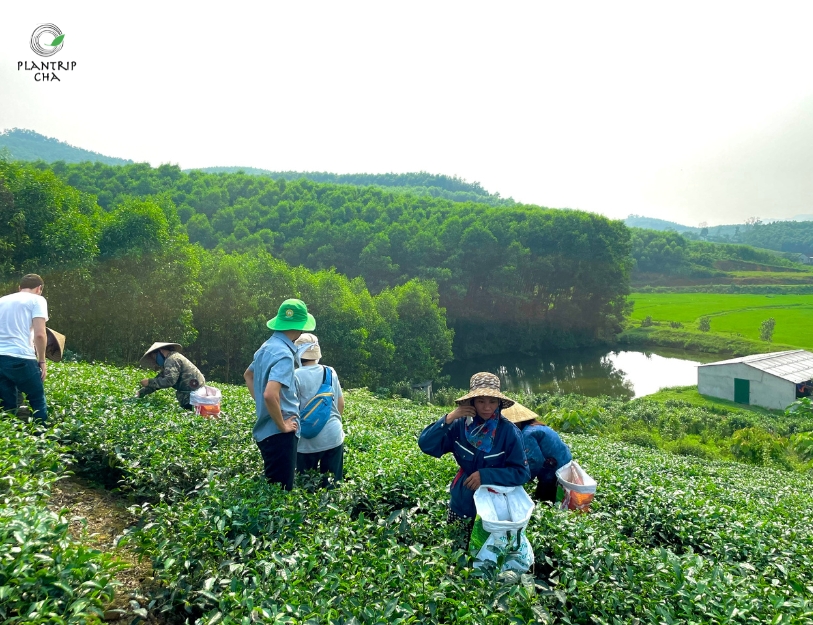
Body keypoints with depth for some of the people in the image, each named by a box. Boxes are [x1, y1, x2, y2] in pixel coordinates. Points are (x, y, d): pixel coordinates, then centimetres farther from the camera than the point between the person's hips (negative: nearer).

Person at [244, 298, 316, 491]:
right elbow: (270, 394, -33)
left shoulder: (267, 347, 9)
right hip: (279, 434, -9)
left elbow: (248, 375, 26)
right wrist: (282, 426, -19)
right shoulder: (284, 354, -21)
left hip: (266, 430, 9)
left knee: (270, 488, 21)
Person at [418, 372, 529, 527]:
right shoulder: (460, 425, -13)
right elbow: (425, 445, -18)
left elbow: (521, 473, -17)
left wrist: (485, 475, -26)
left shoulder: (509, 432, -17)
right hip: (461, 504, 3)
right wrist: (449, 419, -28)